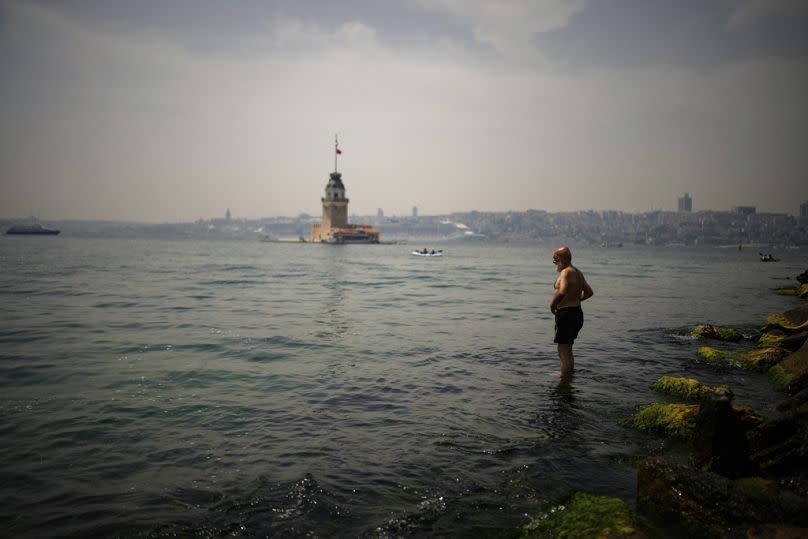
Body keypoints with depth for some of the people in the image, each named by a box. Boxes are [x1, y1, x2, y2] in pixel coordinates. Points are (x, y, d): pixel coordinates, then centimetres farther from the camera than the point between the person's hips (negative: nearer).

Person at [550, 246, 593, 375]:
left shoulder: (566, 272, -16)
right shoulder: (578, 272, 14)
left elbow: (562, 292, -33)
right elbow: (589, 292, 24)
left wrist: (553, 304, -17)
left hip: (566, 313, -10)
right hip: (577, 312, 10)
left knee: (563, 351, -2)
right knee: (568, 350, 22)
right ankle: (570, 374, 32)